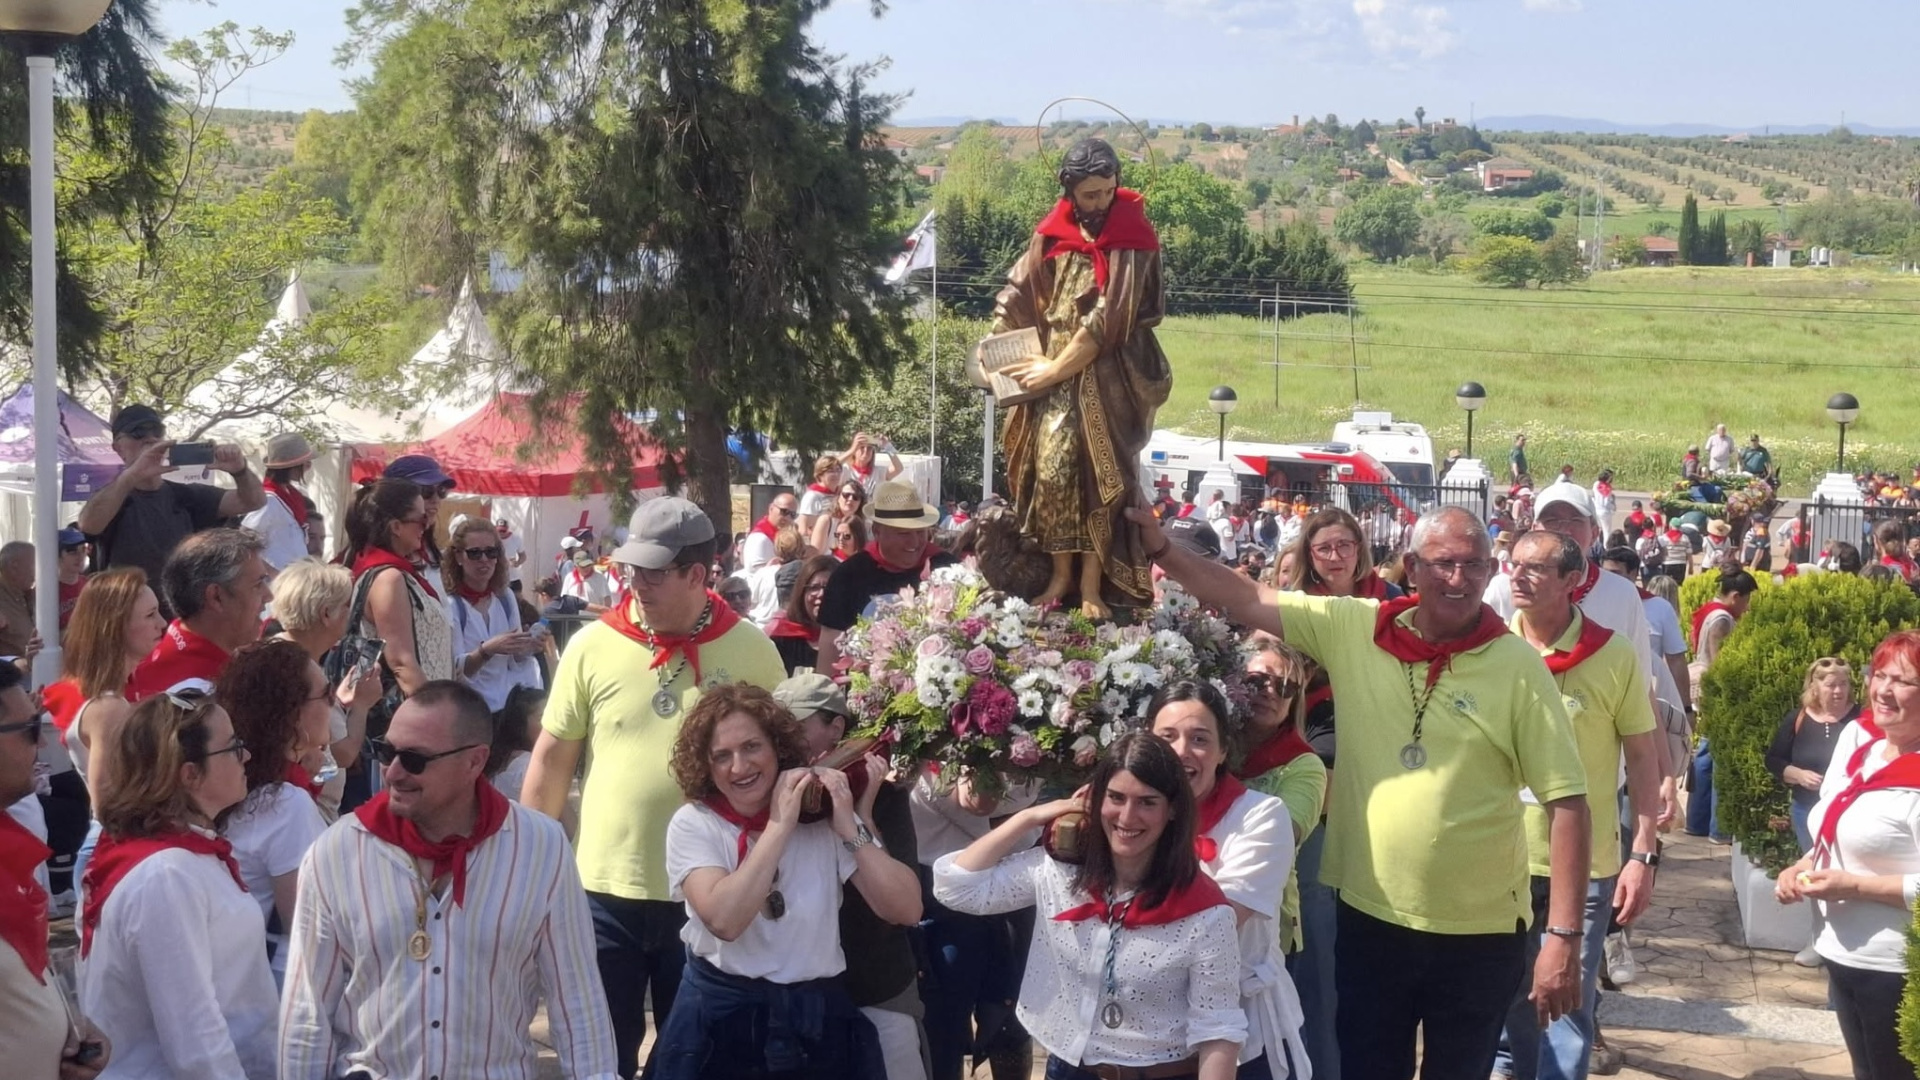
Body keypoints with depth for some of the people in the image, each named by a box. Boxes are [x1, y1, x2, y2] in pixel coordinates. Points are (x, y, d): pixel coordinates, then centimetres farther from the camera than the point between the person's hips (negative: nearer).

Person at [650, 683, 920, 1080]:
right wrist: (779, 825, -20)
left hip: (819, 1021, 2)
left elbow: (906, 911, -9)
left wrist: (852, 830, -16)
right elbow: (724, 920, -23)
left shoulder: (824, 818, -1)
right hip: (722, 1019, -2)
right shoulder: (693, 823, -5)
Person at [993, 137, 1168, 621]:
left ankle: (1092, 585, -3)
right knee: (1052, 466, -5)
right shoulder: (1051, 235, 5)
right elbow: (1015, 295, 11)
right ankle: (1061, 575, 4)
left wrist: (1056, 368, -13)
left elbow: (1110, 317, -14)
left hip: (1107, 375, -3)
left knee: (1100, 471, -5)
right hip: (1052, 369, 3)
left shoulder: (1132, 239, -8)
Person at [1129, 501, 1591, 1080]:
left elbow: (1567, 802, -10)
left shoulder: (1519, 667, -10)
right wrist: (1161, 550, -10)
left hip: (1479, 934, -2)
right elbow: (1248, 600, 2)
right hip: (1370, 919, 2)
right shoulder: (1352, 628, -3)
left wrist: (1564, 937, -13)